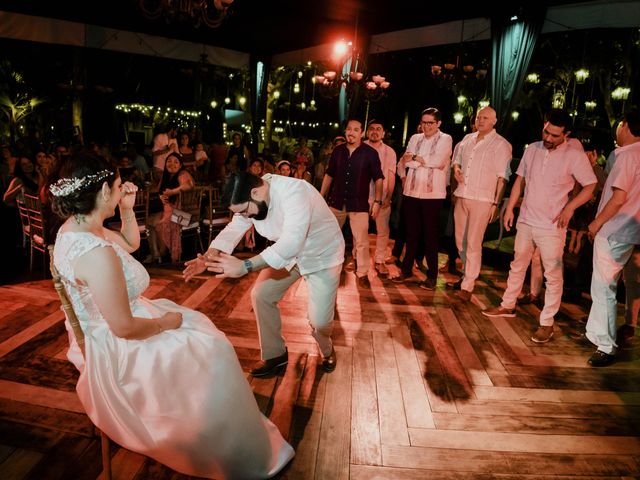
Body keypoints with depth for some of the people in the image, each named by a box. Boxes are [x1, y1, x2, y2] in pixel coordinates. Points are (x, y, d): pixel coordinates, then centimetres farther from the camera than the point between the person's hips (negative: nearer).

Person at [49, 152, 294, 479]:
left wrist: (127, 208, -2)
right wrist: (165, 322, -12)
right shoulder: (96, 253, -34)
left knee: (194, 324, 23)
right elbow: (124, 328, -29)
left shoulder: (73, 228, -4)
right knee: (210, 352, 3)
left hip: (97, 331, 10)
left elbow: (130, 243, 13)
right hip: (115, 352, -10)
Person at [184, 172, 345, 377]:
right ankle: (275, 353, 19)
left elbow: (291, 243, -49)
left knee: (319, 319, -10)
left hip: (322, 255, -6)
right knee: (261, 296, -2)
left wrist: (245, 266, -55)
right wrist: (209, 256, -30)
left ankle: (326, 350, 27)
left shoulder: (294, 193, -39)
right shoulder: (250, 198, -14)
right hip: (288, 252, 6)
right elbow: (233, 230, -12)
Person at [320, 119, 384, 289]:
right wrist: (321, 197, 10)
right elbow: (329, 175, 11)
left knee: (361, 241, -3)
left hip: (359, 204, -3)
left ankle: (362, 274, 12)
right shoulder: (337, 151, 4)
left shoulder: (370, 153, -5)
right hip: (337, 202, 4)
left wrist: (377, 201, -10)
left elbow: (378, 178, -3)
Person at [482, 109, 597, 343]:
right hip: (525, 221, 5)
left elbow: (590, 186, -7)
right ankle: (508, 306, 33)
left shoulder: (575, 156, -10)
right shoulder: (532, 149, 4)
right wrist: (509, 208, 7)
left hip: (551, 227, -5)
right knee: (518, 266, 17)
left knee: (553, 275, 2)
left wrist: (570, 207, -20)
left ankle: (547, 323, 12)